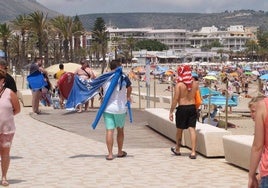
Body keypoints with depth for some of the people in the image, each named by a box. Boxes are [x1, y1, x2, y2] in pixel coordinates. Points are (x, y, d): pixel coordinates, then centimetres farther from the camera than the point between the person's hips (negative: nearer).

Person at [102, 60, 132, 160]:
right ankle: (120, 152, 27)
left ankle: (110, 154, -2)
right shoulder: (123, 77, -4)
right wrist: (128, 97, 30)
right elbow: (129, 88, 13)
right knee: (120, 130, 16)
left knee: (109, 131, 1)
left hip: (107, 108, 1)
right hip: (120, 108, 0)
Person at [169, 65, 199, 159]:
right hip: (192, 107, 3)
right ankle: (193, 152, -5)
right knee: (192, 129, 1)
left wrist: (171, 111, -6)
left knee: (179, 130, 13)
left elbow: (175, 99, -12)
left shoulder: (179, 85, -11)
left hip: (182, 108, -3)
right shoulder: (195, 84, 1)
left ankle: (177, 149, 31)